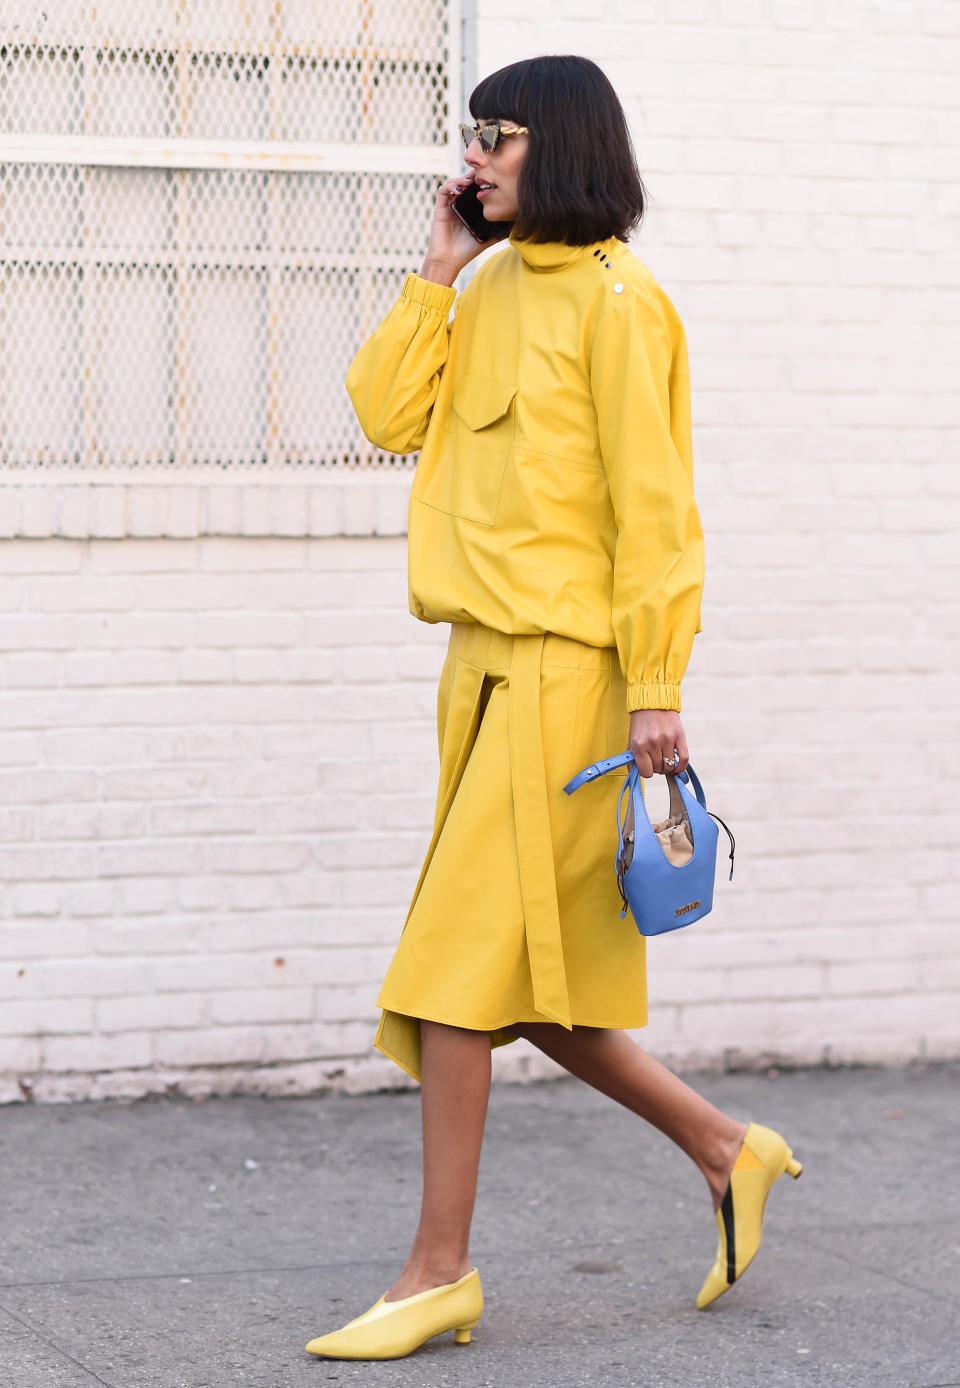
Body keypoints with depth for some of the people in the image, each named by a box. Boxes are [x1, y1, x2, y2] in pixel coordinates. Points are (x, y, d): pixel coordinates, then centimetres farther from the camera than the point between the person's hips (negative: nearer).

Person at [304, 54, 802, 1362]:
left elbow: (654, 503, -12)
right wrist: (439, 268, 4)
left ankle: (439, 1269, 0)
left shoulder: (613, 298, -9)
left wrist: (657, 691, -16)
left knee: (463, 963, -8)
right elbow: (390, 414, 8)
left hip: (564, 667, -8)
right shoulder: (494, 295, 15)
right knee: (520, 977, 12)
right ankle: (726, 1149, 27)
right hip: (486, 664, 8)